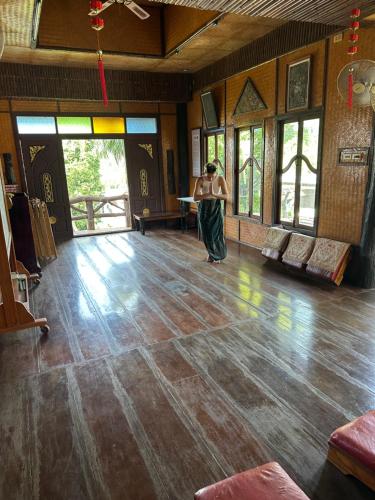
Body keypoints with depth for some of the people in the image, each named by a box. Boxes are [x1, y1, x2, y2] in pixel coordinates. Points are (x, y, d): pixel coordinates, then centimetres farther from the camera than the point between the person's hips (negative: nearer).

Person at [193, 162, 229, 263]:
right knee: (206, 233, 6)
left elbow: (226, 196, -17)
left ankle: (218, 256, 20)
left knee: (216, 232, -3)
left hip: (216, 207, 0)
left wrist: (214, 194, -33)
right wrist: (208, 194, -35)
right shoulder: (200, 180, -16)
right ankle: (211, 253, 31)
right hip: (204, 207, 1)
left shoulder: (221, 179, -15)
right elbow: (195, 198, -20)